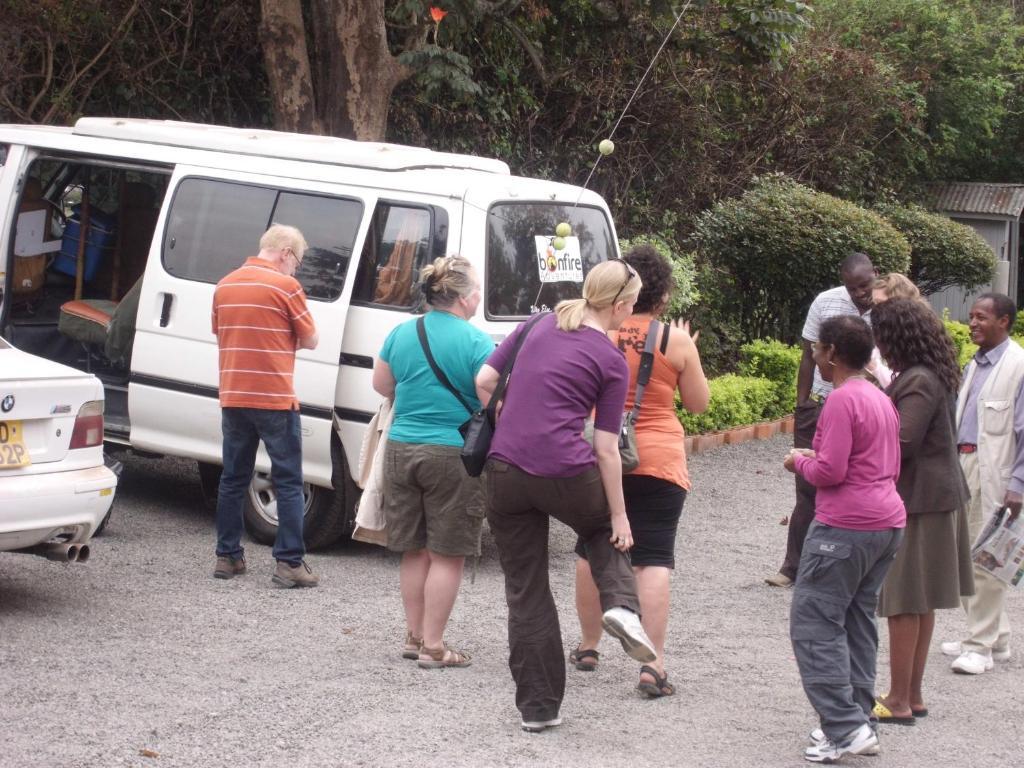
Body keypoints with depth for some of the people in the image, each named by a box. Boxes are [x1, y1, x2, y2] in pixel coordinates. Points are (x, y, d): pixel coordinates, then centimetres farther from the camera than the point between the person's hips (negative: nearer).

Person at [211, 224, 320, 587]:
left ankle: (227, 556, 17)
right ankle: (290, 562, -4)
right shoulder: (285, 286, -10)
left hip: (233, 399, 6)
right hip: (275, 401, -6)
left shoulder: (224, 286, 10)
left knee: (233, 479, 14)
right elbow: (311, 340, -4)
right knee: (288, 482, 0)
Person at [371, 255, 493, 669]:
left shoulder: (402, 334, 5)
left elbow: (381, 383, 18)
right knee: (447, 555, 3)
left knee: (414, 551, 16)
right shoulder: (476, 342, -13)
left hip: (401, 448, 6)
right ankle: (433, 646, 5)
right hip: (453, 456, -6)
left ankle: (414, 636, 24)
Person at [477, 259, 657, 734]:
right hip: (566, 475, -3)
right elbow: (606, 450, -3)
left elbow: (485, 381, 8)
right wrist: (620, 516, 5)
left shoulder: (538, 326, 8)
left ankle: (537, 707, 15)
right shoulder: (611, 361, -3)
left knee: (525, 593, 12)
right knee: (605, 529, 31)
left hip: (504, 473, 3)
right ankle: (621, 606, 5)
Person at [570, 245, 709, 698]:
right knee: (654, 558, -3)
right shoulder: (675, 341, -8)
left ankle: (588, 646, 29)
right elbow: (698, 402, 3)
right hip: (657, 461, -2)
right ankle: (653, 664, -10)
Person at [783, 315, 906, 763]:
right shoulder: (881, 399, 15)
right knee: (858, 621, 15)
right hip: (888, 523, 10)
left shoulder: (842, 400, -14)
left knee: (814, 622, -6)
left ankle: (845, 728, -12)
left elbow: (830, 471, -20)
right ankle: (857, 720, 16)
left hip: (846, 526, -10)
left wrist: (800, 462, 0)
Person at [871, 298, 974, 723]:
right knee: (919, 602, 15)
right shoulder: (931, 376, 12)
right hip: (933, 497, 10)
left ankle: (899, 701, 1)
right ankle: (912, 695, 22)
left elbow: (901, 442, -24)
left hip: (917, 501, -10)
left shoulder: (918, 382, -19)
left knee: (904, 601, -4)